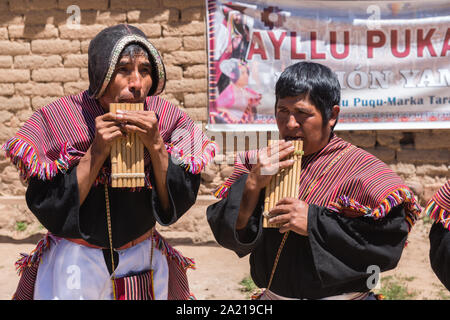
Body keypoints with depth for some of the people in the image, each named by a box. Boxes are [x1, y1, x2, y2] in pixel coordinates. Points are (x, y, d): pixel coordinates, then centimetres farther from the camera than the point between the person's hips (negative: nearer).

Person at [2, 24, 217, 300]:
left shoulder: (167, 118, -10)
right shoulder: (57, 119, -15)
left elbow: (178, 205, -11)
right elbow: (48, 211, -18)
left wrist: (155, 145, -24)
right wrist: (96, 152, -26)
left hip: (143, 262, 2)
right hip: (73, 265, -2)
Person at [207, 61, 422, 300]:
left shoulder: (360, 169, -15)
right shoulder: (258, 162, -2)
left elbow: (389, 240, -24)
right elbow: (229, 235, -6)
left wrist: (314, 222, -26)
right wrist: (253, 184, -21)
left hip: (341, 294, -3)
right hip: (271, 294, 4)